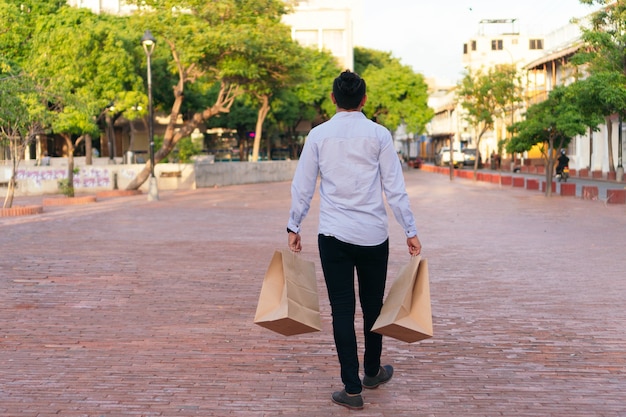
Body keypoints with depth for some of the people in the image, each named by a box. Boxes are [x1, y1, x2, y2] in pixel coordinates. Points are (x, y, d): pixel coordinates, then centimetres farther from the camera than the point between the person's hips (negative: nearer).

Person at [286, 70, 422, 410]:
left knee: (342, 309, 3)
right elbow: (395, 188, -2)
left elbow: (302, 186, 3)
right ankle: (373, 372, 35)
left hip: (333, 235, 0)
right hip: (373, 234, 0)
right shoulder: (379, 134, -2)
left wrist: (294, 227, 12)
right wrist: (410, 231, 3)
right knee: (373, 304, 16)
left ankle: (352, 388, 2)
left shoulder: (318, 135, 1)